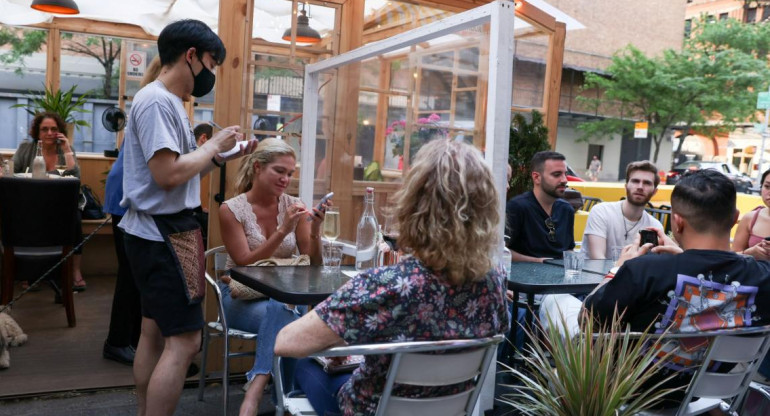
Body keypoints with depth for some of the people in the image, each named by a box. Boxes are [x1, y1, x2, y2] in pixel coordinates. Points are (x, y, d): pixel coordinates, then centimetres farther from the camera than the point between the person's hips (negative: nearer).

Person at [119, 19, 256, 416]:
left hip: (161, 232, 11)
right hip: (163, 234, -11)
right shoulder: (157, 101, -17)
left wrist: (223, 155, 7)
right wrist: (213, 145, -13)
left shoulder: (167, 101, 15)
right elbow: (168, 174, -25)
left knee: (155, 334, 18)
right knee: (184, 341, -8)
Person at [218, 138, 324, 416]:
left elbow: (312, 266, 1)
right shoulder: (231, 210, -7)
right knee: (285, 316, -35)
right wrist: (282, 231, -25)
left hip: (284, 296, 3)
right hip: (242, 297, -2)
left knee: (281, 314, -35)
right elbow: (246, 264, -14)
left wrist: (315, 230, -19)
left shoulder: (294, 206, 1)